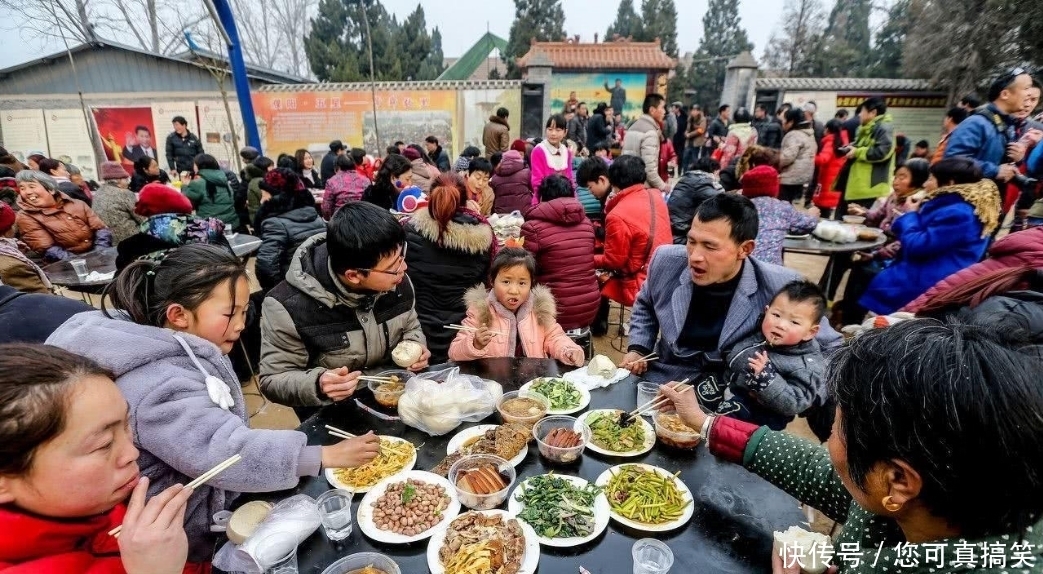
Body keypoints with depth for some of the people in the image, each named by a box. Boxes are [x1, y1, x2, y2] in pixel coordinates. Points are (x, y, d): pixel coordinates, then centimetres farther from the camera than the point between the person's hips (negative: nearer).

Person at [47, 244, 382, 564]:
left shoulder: (177, 351, -1)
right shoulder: (157, 385, -31)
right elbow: (224, 454, -38)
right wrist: (327, 456, -37)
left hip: (208, 494, 8)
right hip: (186, 532, -8)